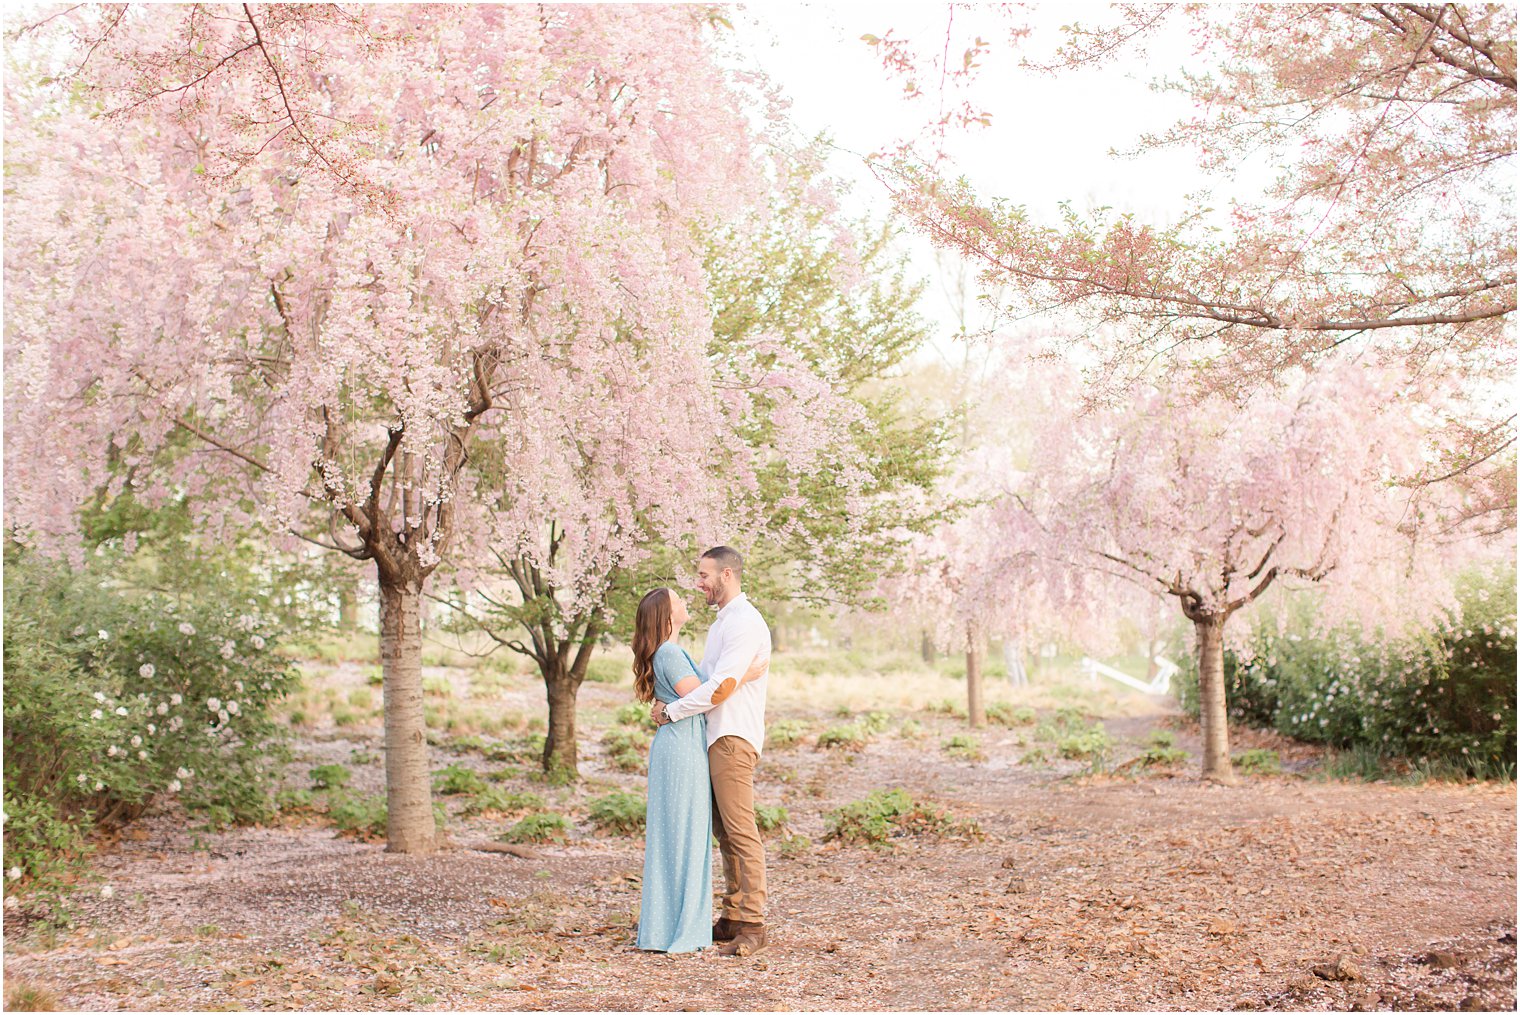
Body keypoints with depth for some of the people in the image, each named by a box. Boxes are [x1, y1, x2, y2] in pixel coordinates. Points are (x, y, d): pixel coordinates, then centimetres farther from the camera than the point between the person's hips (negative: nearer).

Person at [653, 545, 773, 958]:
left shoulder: (745, 622, -13)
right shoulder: (722, 621, 21)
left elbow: (721, 688, -20)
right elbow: (704, 680, 25)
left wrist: (671, 712, -11)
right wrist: (669, 702, 8)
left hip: (732, 738, -10)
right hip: (715, 737, 10)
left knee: (741, 832, -10)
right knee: (725, 832, 11)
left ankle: (752, 925, -9)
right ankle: (733, 919, 15)